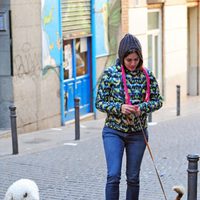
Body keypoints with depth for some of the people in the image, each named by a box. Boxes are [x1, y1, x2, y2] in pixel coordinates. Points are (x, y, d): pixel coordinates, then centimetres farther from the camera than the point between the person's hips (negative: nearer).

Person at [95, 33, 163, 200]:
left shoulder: (146, 75, -1)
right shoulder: (110, 73, -6)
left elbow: (158, 100, 6)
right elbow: (99, 102, -4)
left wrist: (142, 107, -14)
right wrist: (119, 108, -20)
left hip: (138, 133, 2)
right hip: (114, 131, -2)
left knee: (133, 178, 9)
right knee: (113, 176, -12)